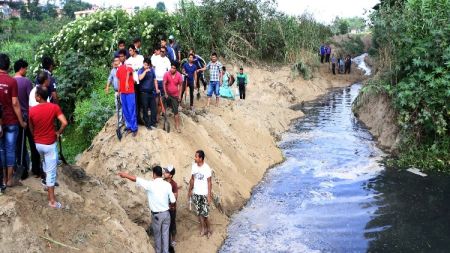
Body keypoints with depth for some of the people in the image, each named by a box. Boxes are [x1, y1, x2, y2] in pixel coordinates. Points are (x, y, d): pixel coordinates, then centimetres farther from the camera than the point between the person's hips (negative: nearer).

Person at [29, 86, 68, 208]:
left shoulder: (32, 110, -7)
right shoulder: (54, 107, -14)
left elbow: (31, 128, 5)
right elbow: (64, 123, -24)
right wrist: (58, 132, -5)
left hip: (38, 144, 4)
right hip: (50, 144, -3)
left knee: (46, 162, 33)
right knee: (51, 171, 1)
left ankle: (48, 184, 43)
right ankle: (52, 200, 3)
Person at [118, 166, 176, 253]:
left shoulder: (150, 184, -20)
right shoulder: (168, 185, -10)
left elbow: (135, 179, -11)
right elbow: (173, 200, -5)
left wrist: (125, 175, 4)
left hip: (156, 215, -2)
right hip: (166, 213, 2)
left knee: (157, 234, 19)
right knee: (165, 233, 17)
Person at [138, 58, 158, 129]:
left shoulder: (152, 70, 8)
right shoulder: (141, 70, -4)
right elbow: (140, 78, -24)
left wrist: (156, 89, 11)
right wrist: (145, 71, -24)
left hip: (152, 91, 4)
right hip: (144, 92, -4)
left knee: (154, 107, 5)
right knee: (145, 108, 2)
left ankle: (153, 122, 18)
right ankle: (147, 123, 11)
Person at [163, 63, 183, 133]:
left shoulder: (179, 75, -10)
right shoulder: (167, 74, -12)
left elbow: (180, 85, -2)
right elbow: (164, 84, -10)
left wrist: (180, 95, -4)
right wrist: (165, 93, -16)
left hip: (175, 96, 0)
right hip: (167, 94, 1)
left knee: (176, 111, -2)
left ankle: (177, 126, 3)